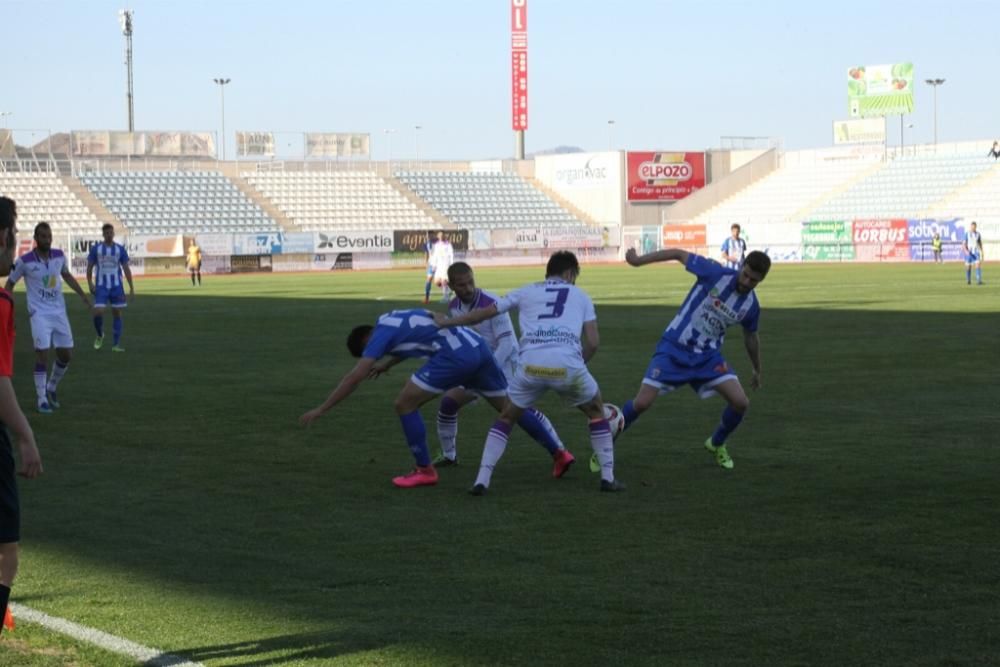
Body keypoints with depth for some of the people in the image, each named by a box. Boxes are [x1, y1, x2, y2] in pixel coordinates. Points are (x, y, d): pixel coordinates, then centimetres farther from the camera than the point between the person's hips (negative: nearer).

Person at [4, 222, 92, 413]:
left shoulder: (59, 255, 1)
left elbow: (66, 275, 20)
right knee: (42, 355, -11)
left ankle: (51, 388, 30)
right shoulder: (25, 261, -10)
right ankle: (42, 399, -1)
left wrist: (83, 295, 15)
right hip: (39, 314, -5)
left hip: (59, 312, 5)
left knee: (66, 355, 5)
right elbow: (10, 283, 3)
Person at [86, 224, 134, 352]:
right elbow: (89, 268, 5)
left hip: (117, 287, 1)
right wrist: (90, 284, -9)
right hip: (101, 287, -1)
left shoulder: (120, 249, 2)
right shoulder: (96, 249, 1)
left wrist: (131, 288, 0)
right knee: (98, 313, -12)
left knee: (117, 314, 2)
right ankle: (100, 335, 17)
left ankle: (116, 344, 8)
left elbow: (126, 269, 4)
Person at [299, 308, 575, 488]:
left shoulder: (381, 332, 1)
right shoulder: (396, 319, 25)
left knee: (405, 404, 1)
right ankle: (560, 454, 22)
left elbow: (354, 377, -4)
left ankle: (425, 470, 7)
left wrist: (321, 410, 0)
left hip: (456, 356, -9)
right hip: (479, 347, 9)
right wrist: (387, 363, 42)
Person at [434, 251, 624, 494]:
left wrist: (447, 322, 40)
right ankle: (608, 477, 22)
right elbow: (593, 342, 13)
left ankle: (482, 480, 11)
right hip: (568, 365, -1)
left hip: (531, 366, 1)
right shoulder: (580, 296, 22)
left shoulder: (527, 292, 23)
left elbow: (485, 312, 26)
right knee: (597, 412, 26)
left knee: (506, 418, 23)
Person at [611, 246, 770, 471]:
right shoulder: (716, 274, -18)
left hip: (707, 355, 4)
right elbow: (679, 254, -9)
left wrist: (757, 371, 28)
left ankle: (717, 444, 18)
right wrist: (638, 260, -10)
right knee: (642, 403, -14)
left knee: (741, 402, -12)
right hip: (674, 349, -4)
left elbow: (750, 337, 16)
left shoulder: (751, 306, -4)